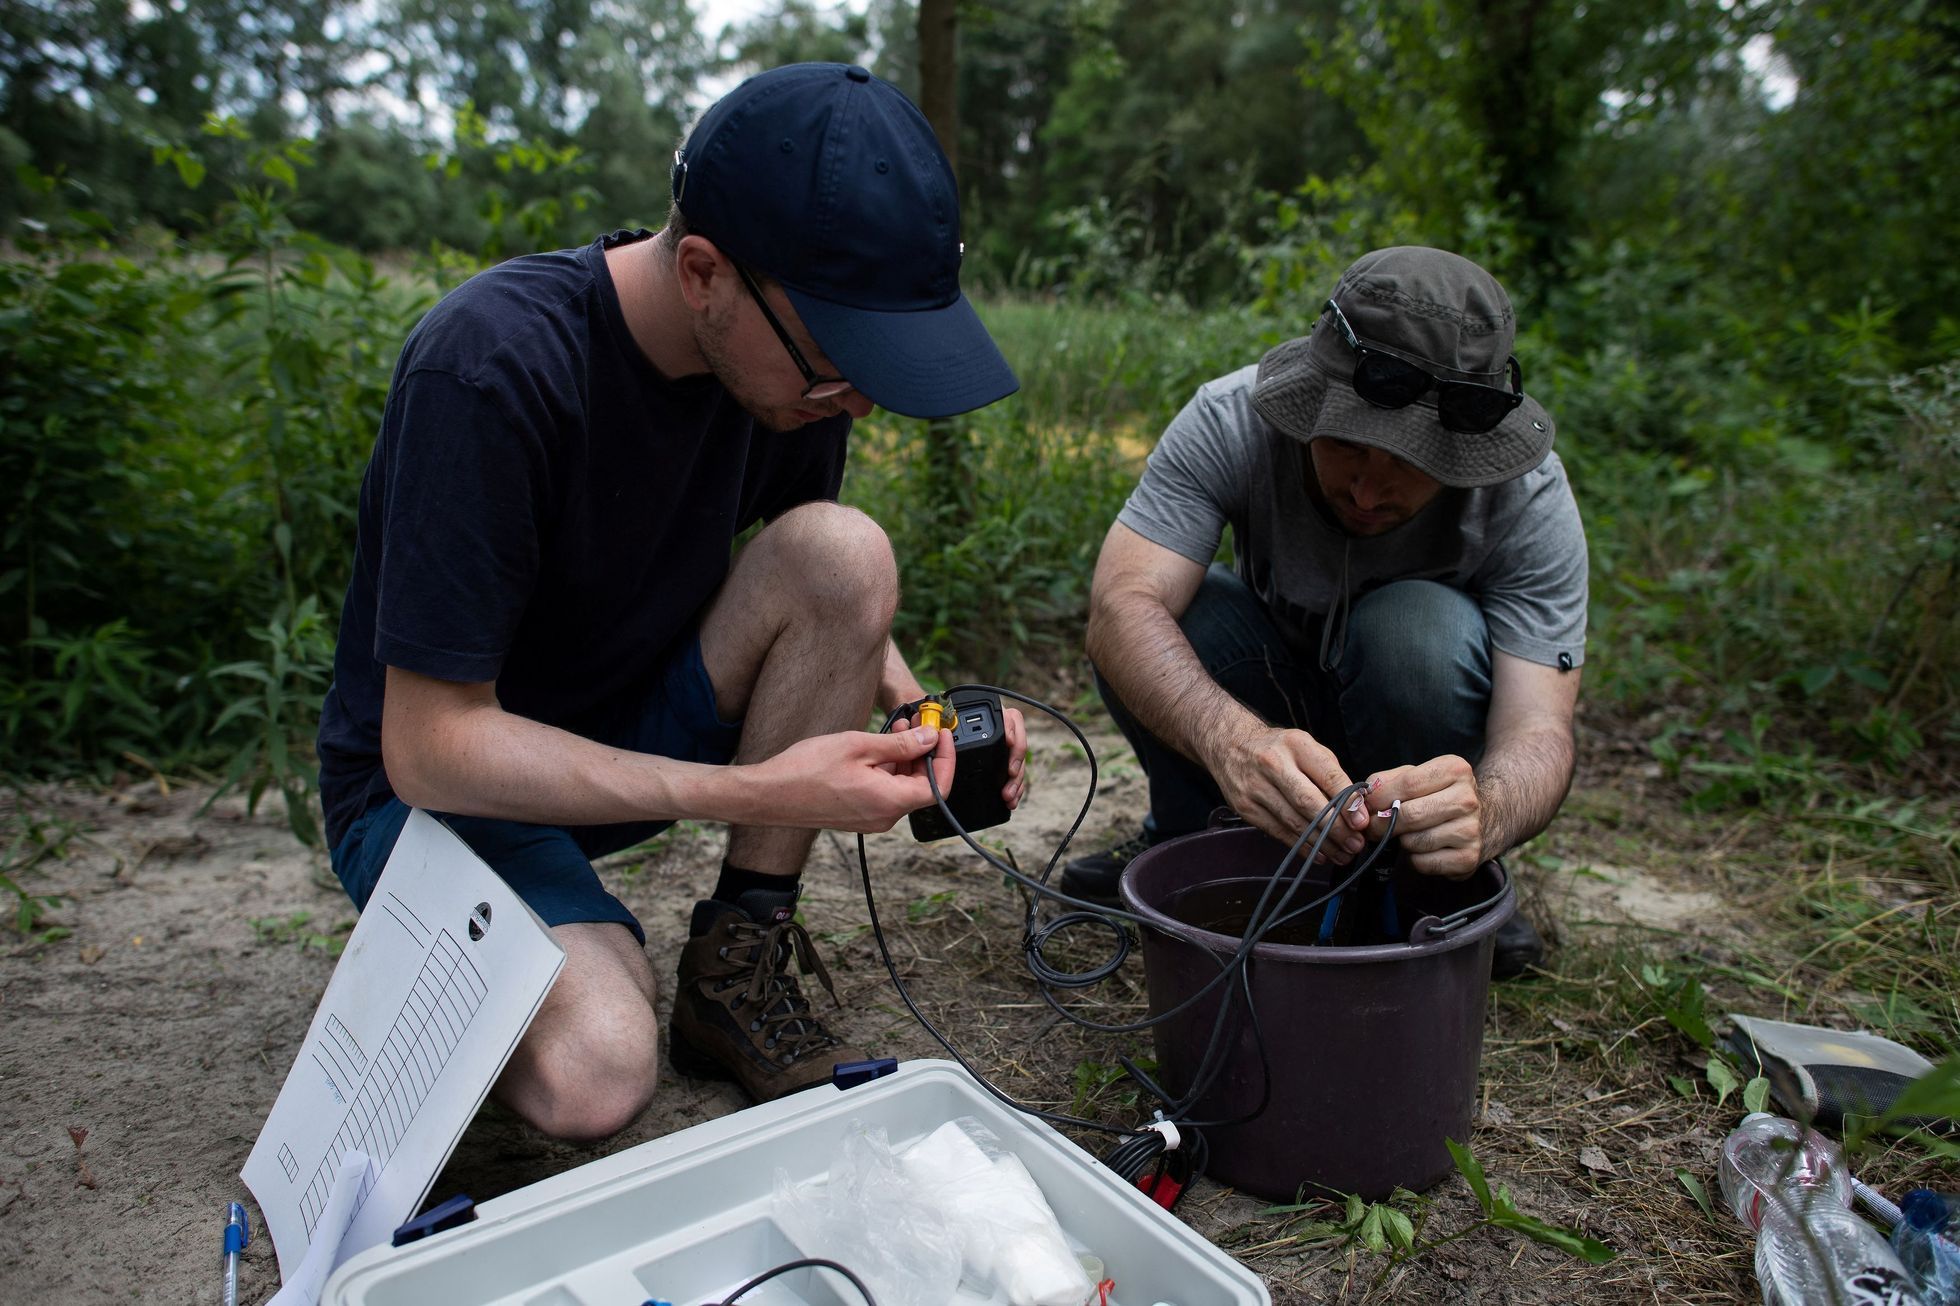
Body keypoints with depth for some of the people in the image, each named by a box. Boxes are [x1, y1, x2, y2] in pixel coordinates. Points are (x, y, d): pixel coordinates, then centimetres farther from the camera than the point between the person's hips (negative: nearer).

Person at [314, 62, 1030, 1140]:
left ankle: (735, 970, -8)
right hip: (435, 784, -5)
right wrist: (750, 791, -32)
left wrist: (920, 713, -15)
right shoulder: (491, 364, -29)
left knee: (844, 551, -21)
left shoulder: (783, 343, -9)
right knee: (595, 1078, -31)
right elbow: (432, 747, -26)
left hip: (630, 724, 6)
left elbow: (830, 604, 6)